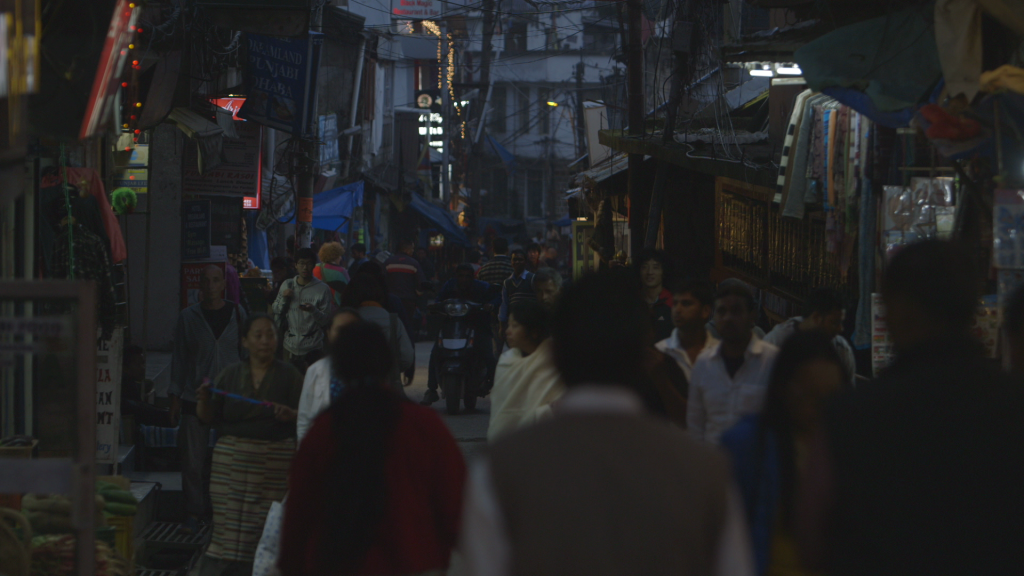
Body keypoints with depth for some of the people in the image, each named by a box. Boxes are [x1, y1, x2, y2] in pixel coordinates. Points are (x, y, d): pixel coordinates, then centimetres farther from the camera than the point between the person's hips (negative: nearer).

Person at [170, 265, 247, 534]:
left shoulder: (237, 314, 5)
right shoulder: (188, 317, 3)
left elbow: (247, 353, 11)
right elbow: (179, 357, 7)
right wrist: (175, 396, 3)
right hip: (195, 398, 0)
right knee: (193, 461, -3)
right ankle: (193, 514, 8)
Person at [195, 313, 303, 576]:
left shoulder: (289, 375, 6)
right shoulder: (230, 375, 8)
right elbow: (208, 418, 8)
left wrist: (290, 414, -18)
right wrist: (204, 400, -12)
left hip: (274, 462, -1)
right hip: (232, 461, 1)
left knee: (265, 530, -5)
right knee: (228, 523, -4)